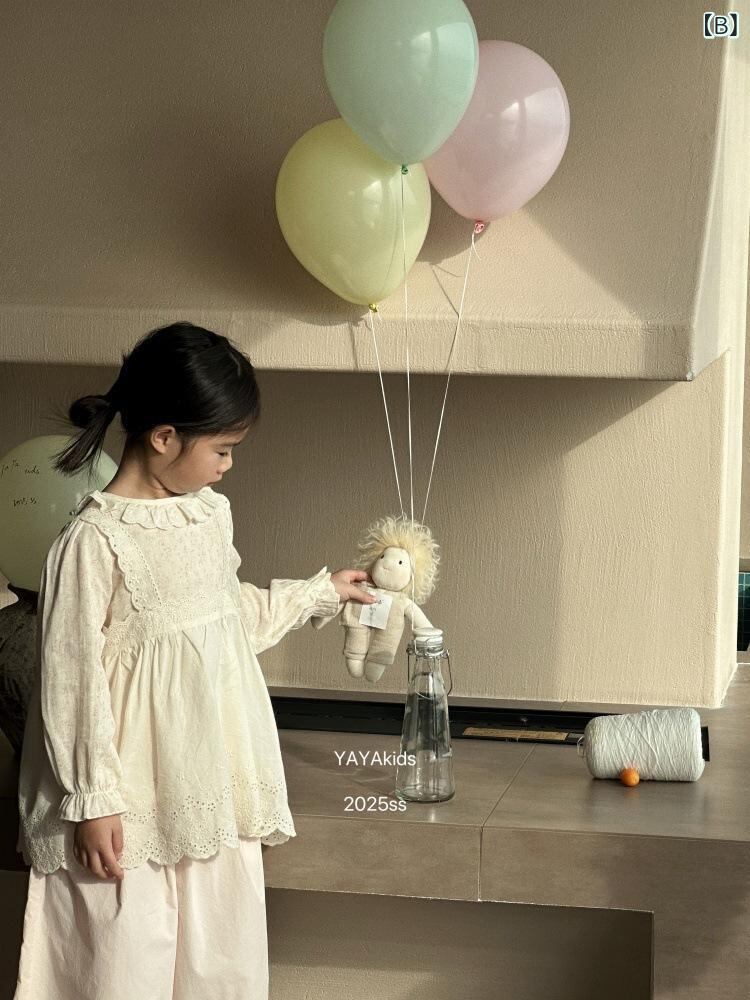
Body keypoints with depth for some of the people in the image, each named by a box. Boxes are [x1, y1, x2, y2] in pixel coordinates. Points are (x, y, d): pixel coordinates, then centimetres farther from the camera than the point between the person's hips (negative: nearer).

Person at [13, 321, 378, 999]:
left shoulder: (212, 512, 6)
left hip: (216, 791, 7)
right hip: (135, 804, -7)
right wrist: (93, 800, -14)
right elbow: (74, 678, -14)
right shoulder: (95, 540, -17)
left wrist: (320, 593, 28)